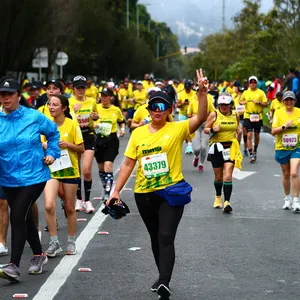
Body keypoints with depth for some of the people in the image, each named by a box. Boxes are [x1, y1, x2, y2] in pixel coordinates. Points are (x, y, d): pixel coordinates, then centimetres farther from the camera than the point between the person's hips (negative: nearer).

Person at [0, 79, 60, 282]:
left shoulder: (34, 117, -6)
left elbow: (53, 132, 11)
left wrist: (51, 153, 3)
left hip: (33, 177, -3)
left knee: (17, 217, -14)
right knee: (25, 218, 17)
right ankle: (39, 255, 37)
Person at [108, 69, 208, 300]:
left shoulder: (177, 129, -5)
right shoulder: (138, 133, 3)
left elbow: (201, 117, -21)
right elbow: (128, 163, 6)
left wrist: (202, 93, -35)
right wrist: (117, 190, 2)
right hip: (144, 194, 4)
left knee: (166, 237, -15)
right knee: (155, 238, 17)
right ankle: (163, 278, 34)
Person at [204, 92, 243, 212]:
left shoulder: (235, 115, 5)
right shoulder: (214, 114, -4)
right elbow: (205, 129, -1)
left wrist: (239, 131, 4)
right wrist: (212, 130, -20)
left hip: (231, 148, 0)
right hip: (216, 147, 0)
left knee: (228, 176, -12)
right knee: (218, 177, 12)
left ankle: (227, 202, -17)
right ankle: (218, 197, 37)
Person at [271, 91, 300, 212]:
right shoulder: (278, 112, -3)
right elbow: (273, 131, -8)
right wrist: (285, 126, -20)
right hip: (282, 148, 1)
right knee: (286, 174, 13)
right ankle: (287, 198, 31)